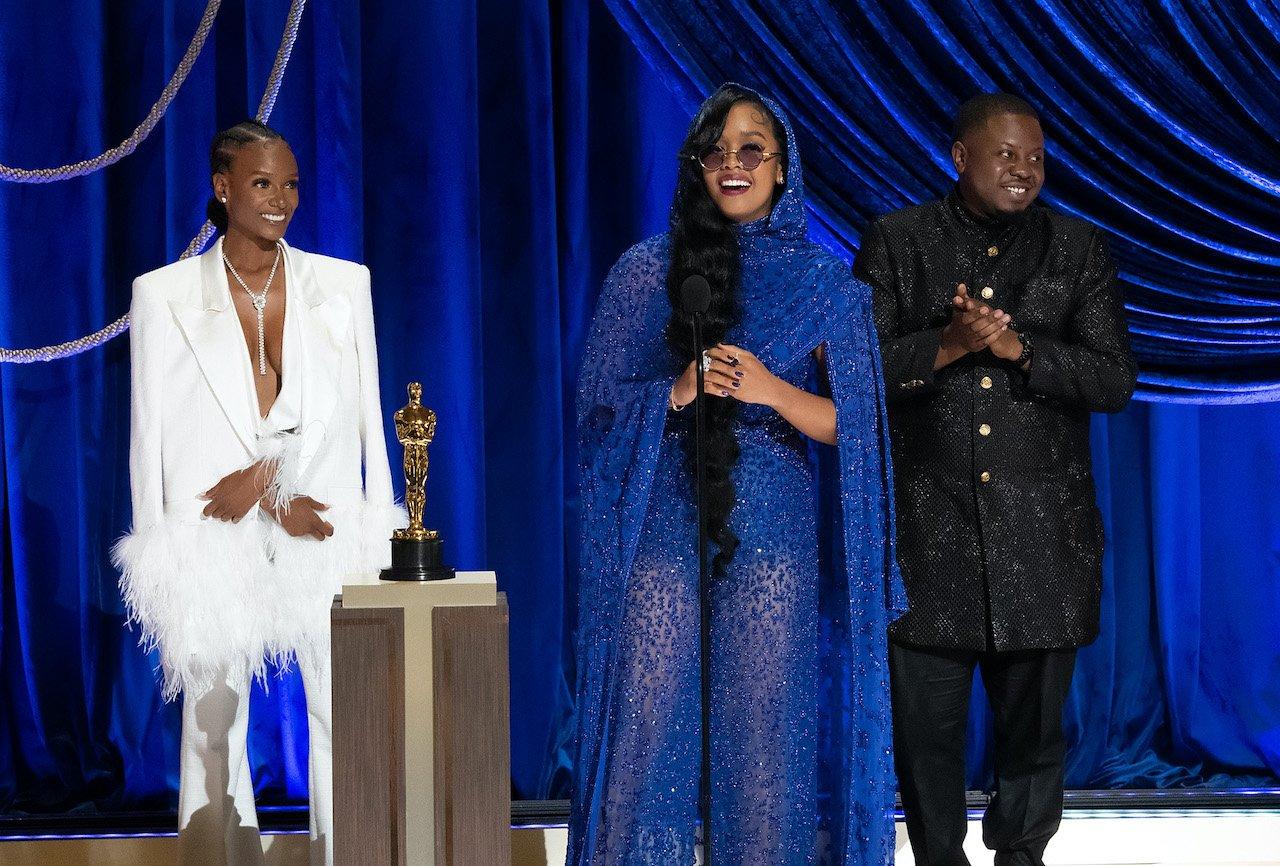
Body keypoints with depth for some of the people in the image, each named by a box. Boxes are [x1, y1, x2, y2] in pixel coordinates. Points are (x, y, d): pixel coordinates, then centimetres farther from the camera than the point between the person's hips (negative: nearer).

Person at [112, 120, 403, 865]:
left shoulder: (343, 285, 9)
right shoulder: (164, 294, 6)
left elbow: (356, 412, 3)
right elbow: (151, 438, 4)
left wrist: (266, 475, -8)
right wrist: (157, 552, -1)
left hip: (325, 537, 1)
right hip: (213, 545, 0)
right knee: (212, 727, 2)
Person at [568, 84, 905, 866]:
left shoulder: (827, 285, 6)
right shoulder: (647, 272, 6)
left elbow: (849, 427, 2)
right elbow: (602, 402, 5)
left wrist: (771, 390, -15)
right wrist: (678, 391, -13)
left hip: (773, 531, 0)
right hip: (665, 527, 0)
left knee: (763, 726, 2)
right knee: (649, 721, -1)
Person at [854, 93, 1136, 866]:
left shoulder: (1080, 249, 6)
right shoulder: (896, 242, 3)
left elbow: (1114, 380, -2)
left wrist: (1016, 347, -15)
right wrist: (947, 345, -18)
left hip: (1042, 534, 1)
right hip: (928, 531, -1)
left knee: (1036, 722, 9)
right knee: (927, 724, 5)